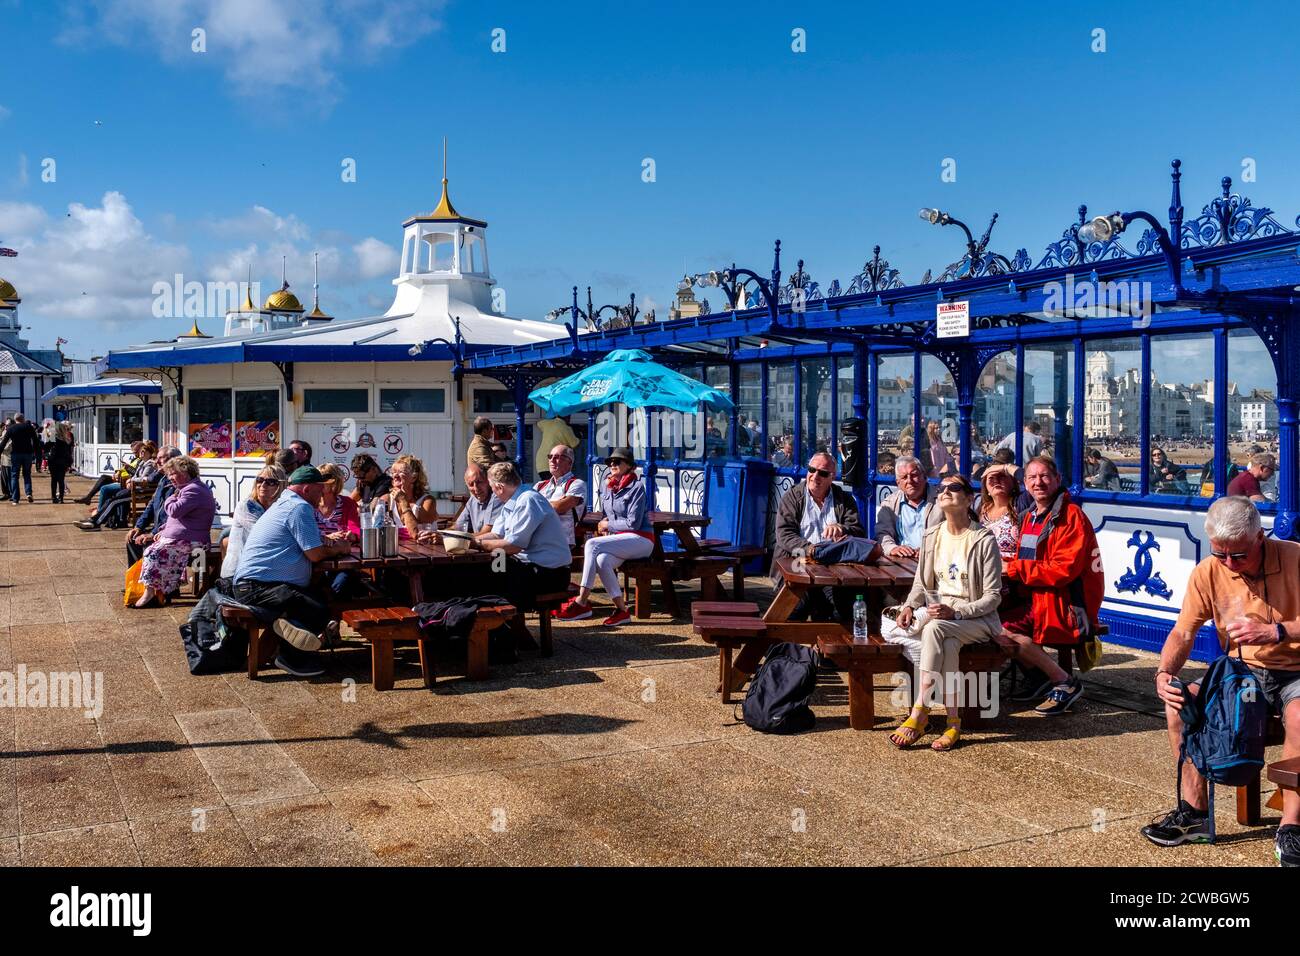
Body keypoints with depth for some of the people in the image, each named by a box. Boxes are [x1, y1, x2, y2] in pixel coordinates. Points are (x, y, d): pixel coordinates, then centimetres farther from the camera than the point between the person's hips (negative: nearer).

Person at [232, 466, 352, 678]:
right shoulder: (299, 507, -12)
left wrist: (328, 540, 17)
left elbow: (305, 540, 36)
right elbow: (315, 554, -16)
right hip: (257, 586, -12)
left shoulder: (284, 503, 23)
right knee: (319, 613, -26)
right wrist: (337, 549, 4)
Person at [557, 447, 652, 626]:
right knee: (602, 560, -31)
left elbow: (633, 523, -13)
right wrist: (602, 527, 5)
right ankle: (621, 609, -27)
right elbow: (605, 517, 27)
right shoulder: (607, 487, 15)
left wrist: (607, 525, -4)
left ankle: (582, 602, -26)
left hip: (640, 539, -6)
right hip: (618, 538, 6)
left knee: (592, 544, -27)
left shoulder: (637, 486, -7)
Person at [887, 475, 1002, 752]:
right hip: (937, 612, 4)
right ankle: (953, 721, -30)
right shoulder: (931, 537, 10)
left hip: (976, 619, -4)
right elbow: (920, 584, 15)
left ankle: (919, 713, -32)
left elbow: (993, 597, -9)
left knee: (935, 628, -36)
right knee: (948, 644, -34)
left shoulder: (984, 540, -7)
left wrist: (955, 612, -24)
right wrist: (909, 606, -8)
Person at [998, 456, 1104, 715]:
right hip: (1037, 601, 9)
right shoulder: (1030, 517, 14)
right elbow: (1027, 562, 20)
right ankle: (1041, 678, 5)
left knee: (1003, 631, -24)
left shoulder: (1071, 515, -12)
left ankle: (1066, 683, -10)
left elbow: (1063, 570, -21)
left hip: (1068, 606, -8)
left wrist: (1013, 568, -17)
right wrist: (1004, 564, -3)